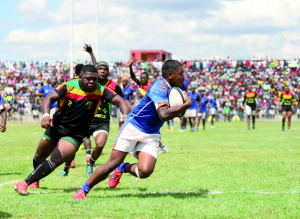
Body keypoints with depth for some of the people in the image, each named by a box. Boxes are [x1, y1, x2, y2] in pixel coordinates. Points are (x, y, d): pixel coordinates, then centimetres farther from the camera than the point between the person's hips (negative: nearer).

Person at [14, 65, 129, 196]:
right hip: (56, 126, 2)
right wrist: (46, 115, -40)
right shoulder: (69, 86, -16)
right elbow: (49, 98, -21)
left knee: (55, 161, -21)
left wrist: (126, 116, -37)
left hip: (75, 135, -1)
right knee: (39, 157, 19)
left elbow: (120, 101, -17)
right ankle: (36, 180, 51)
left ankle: (25, 183, -14)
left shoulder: (100, 91, -14)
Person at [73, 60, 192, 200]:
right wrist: (186, 105, -30)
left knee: (145, 171, -15)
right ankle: (84, 190, 8)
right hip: (133, 129, -7)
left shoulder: (174, 87, 5)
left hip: (151, 135, 7)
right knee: (113, 163, -9)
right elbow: (163, 115, -38)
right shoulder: (160, 87, -22)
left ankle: (124, 168, 18)